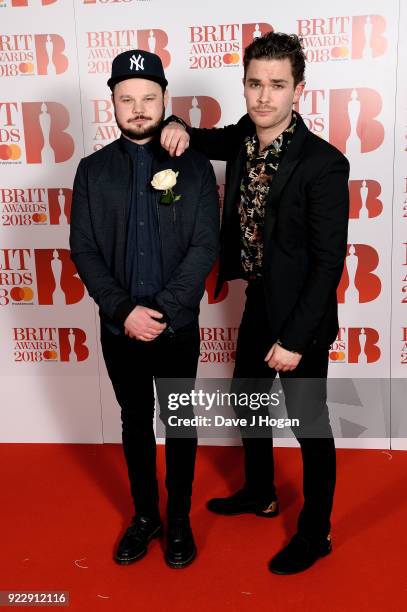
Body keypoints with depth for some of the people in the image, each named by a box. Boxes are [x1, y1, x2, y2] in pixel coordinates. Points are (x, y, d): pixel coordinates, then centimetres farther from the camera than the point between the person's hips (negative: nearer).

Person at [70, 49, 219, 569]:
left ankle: (179, 520, 32)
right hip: (119, 328, 2)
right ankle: (143, 515, 35)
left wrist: (163, 311, -17)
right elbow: (83, 249, -3)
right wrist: (123, 311, -14)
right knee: (135, 423, 16)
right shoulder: (93, 170, 1)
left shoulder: (194, 166, -3)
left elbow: (205, 246, -9)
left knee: (180, 425, 12)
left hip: (178, 327, -1)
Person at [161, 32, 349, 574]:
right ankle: (260, 493, 48)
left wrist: (295, 338, -20)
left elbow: (328, 262, -21)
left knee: (310, 427, 9)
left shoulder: (323, 163, -22)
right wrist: (179, 129, -5)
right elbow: (207, 142, 19)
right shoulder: (244, 138, -2)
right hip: (257, 304, 8)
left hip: (299, 316, -8)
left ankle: (315, 532, 31)